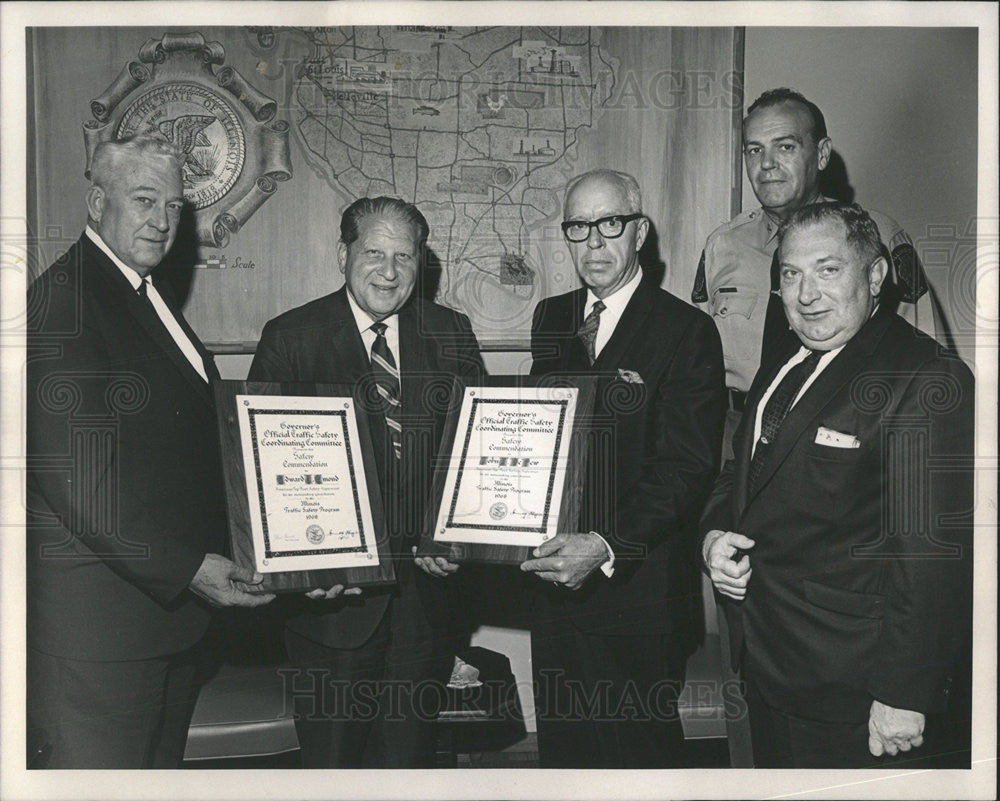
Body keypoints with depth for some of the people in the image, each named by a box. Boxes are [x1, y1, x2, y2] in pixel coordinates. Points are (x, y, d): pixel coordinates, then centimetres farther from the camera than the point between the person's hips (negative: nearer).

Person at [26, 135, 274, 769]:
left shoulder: (151, 298, 16)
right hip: (99, 621, -9)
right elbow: (75, 481, -22)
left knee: (162, 769, 18)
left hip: (174, 597, 9)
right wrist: (188, 567, -21)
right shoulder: (61, 302, -14)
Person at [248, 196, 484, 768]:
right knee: (332, 756, 12)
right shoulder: (290, 339, -4)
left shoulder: (453, 335, 4)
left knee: (410, 752, 18)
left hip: (426, 586, 3)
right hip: (332, 592, -2)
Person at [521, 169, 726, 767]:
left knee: (638, 749, 11)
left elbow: (688, 467, -16)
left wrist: (607, 547, -28)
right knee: (560, 742, 18)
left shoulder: (686, 331, -9)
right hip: (554, 578, 5)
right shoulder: (550, 319, 10)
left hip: (639, 588, -5)